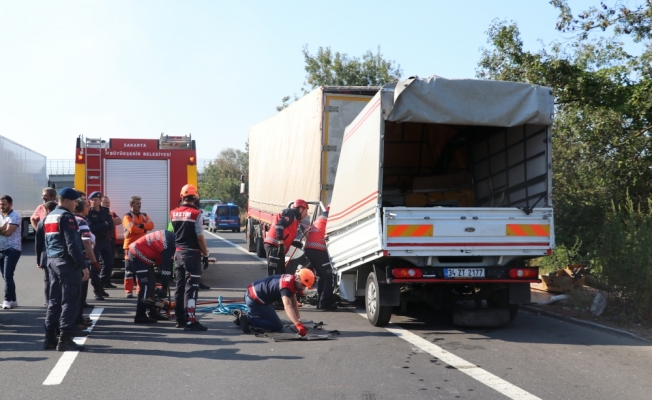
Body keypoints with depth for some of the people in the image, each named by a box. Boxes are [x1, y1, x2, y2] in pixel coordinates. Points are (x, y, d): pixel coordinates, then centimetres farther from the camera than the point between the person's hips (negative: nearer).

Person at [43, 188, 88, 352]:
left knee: (54, 300, 12)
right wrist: (83, 266, -17)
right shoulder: (66, 216, -13)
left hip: (52, 261, 9)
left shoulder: (49, 217, 17)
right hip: (67, 263, -9)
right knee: (70, 301, -6)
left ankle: (50, 338, 14)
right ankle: (65, 339, -6)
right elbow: (73, 245, -19)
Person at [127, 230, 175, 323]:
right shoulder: (168, 246, -24)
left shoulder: (171, 237, 4)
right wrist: (164, 288, -13)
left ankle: (153, 312, 22)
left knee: (151, 283, 14)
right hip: (138, 256, -10)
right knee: (146, 285, -11)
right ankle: (140, 316, -9)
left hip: (140, 253, 11)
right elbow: (165, 267, -21)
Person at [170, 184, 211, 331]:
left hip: (179, 253, 6)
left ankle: (180, 319, 22)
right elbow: (200, 237, -13)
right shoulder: (196, 213, -13)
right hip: (192, 254, -6)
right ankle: (190, 321, -8)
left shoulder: (173, 213, 5)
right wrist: (206, 255, -6)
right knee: (191, 288, -6)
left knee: (179, 286, 14)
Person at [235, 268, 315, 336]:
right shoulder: (287, 285, -26)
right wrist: (298, 324, -50)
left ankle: (244, 315, 19)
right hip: (255, 301, -10)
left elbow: (294, 304, 6)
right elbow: (287, 306, -41)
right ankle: (248, 320, -10)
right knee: (277, 327, -4)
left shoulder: (291, 280, 4)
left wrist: (298, 320, -3)